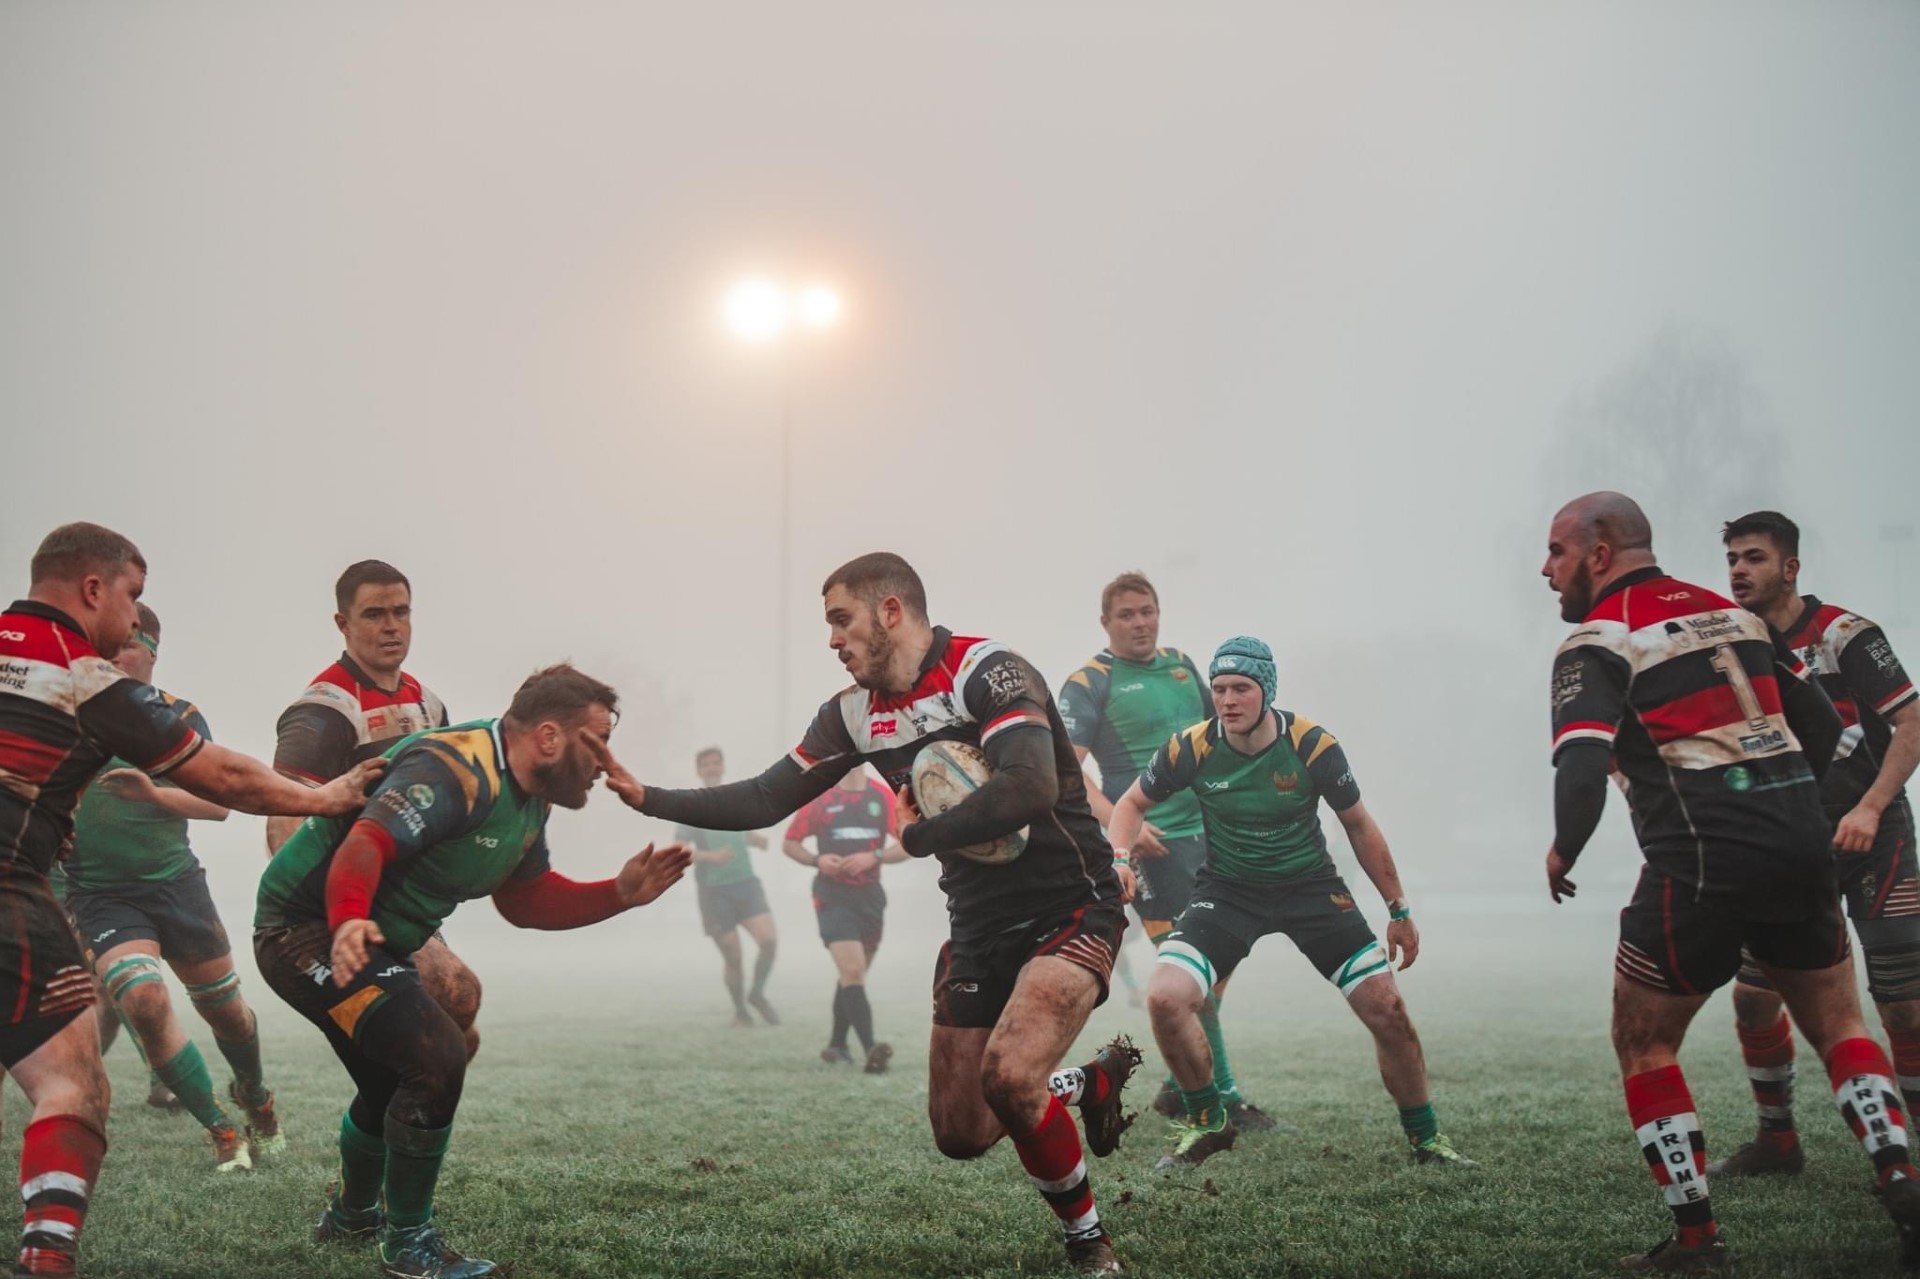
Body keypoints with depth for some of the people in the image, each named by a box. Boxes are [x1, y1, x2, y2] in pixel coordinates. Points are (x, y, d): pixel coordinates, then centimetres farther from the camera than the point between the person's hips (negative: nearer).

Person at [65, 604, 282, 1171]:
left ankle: (255, 1096, 45)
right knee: (144, 1000, -23)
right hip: (99, 894, -2)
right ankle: (221, 1130, -8)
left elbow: (218, 803, -9)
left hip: (175, 883, 2)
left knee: (223, 1006, 11)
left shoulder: (179, 715, -2)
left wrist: (155, 793, -27)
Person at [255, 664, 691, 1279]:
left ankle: (351, 1216, 54)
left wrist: (620, 893, 0)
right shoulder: (457, 772, -27)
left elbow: (525, 900, 13)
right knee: (435, 1055, -22)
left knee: (393, 1081, 26)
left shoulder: (527, 798, 5)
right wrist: (348, 920, -58)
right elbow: (366, 844, -39)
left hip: (375, 940, 11)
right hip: (310, 928, -11)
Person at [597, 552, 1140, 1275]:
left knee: (1007, 1077, -29)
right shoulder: (854, 713, 6)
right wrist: (646, 798, 5)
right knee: (959, 1133, 5)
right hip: (979, 925, 8)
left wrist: (914, 835, -17)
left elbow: (1028, 790, -31)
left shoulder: (987, 670, -16)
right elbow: (764, 800, 12)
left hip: (1069, 908, -7)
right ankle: (1092, 1085, 32)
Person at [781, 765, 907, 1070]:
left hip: (870, 895, 4)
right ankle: (870, 1049, -28)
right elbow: (789, 842, 7)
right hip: (833, 895, -4)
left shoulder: (884, 797, 4)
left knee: (854, 974, 14)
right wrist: (817, 860, -12)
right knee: (852, 971, -19)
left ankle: (836, 1045, 31)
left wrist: (873, 857, -12)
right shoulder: (820, 798, 0)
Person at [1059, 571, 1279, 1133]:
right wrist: (1120, 823, -26)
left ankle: (1182, 1086, 22)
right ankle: (1223, 1097, -5)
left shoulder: (1179, 664, 14)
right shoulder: (1089, 683, -6)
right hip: (1152, 842, -7)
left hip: (1211, 831, 7)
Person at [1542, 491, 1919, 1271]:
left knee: (1643, 1045, 10)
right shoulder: (1730, 613, 16)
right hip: (1802, 846, 6)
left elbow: (1581, 773, -17)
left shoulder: (1599, 641, -4)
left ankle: (1695, 1238, 6)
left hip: (1701, 863, -6)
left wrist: (1562, 854, 0)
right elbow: (1822, 726, 19)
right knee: (1837, 1023, 21)